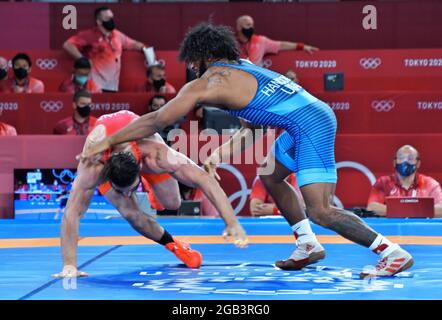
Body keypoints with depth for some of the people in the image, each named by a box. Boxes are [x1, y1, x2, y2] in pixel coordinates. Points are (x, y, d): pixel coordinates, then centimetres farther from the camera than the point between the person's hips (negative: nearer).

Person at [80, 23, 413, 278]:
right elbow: (250, 131, 28)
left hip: (311, 124, -9)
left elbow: (156, 121, 0)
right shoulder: (241, 69, 23)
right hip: (316, 114, 9)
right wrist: (219, 156, 20)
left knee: (320, 210, -12)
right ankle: (309, 246, 25)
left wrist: (107, 142, 7)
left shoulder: (207, 83, -3)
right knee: (270, 175, 25)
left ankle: (393, 253, -11)